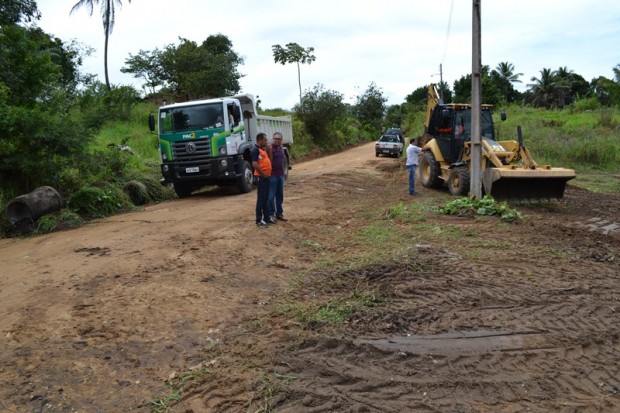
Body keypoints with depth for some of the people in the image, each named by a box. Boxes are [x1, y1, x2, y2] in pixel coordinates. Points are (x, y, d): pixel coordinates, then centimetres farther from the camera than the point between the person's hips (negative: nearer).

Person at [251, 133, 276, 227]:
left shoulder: (262, 149, 16)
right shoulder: (256, 149, -13)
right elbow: (255, 164, -22)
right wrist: (263, 174, -16)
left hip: (266, 176, 9)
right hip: (261, 177, -9)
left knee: (266, 197, 14)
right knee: (261, 198, -5)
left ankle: (267, 217, 22)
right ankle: (259, 220, 0)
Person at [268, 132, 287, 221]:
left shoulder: (282, 148, 13)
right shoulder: (270, 148, -10)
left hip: (281, 175, 7)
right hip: (272, 175, -7)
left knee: (280, 195, 11)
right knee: (271, 196, -4)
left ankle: (279, 213, 19)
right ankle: (271, 214, 4)